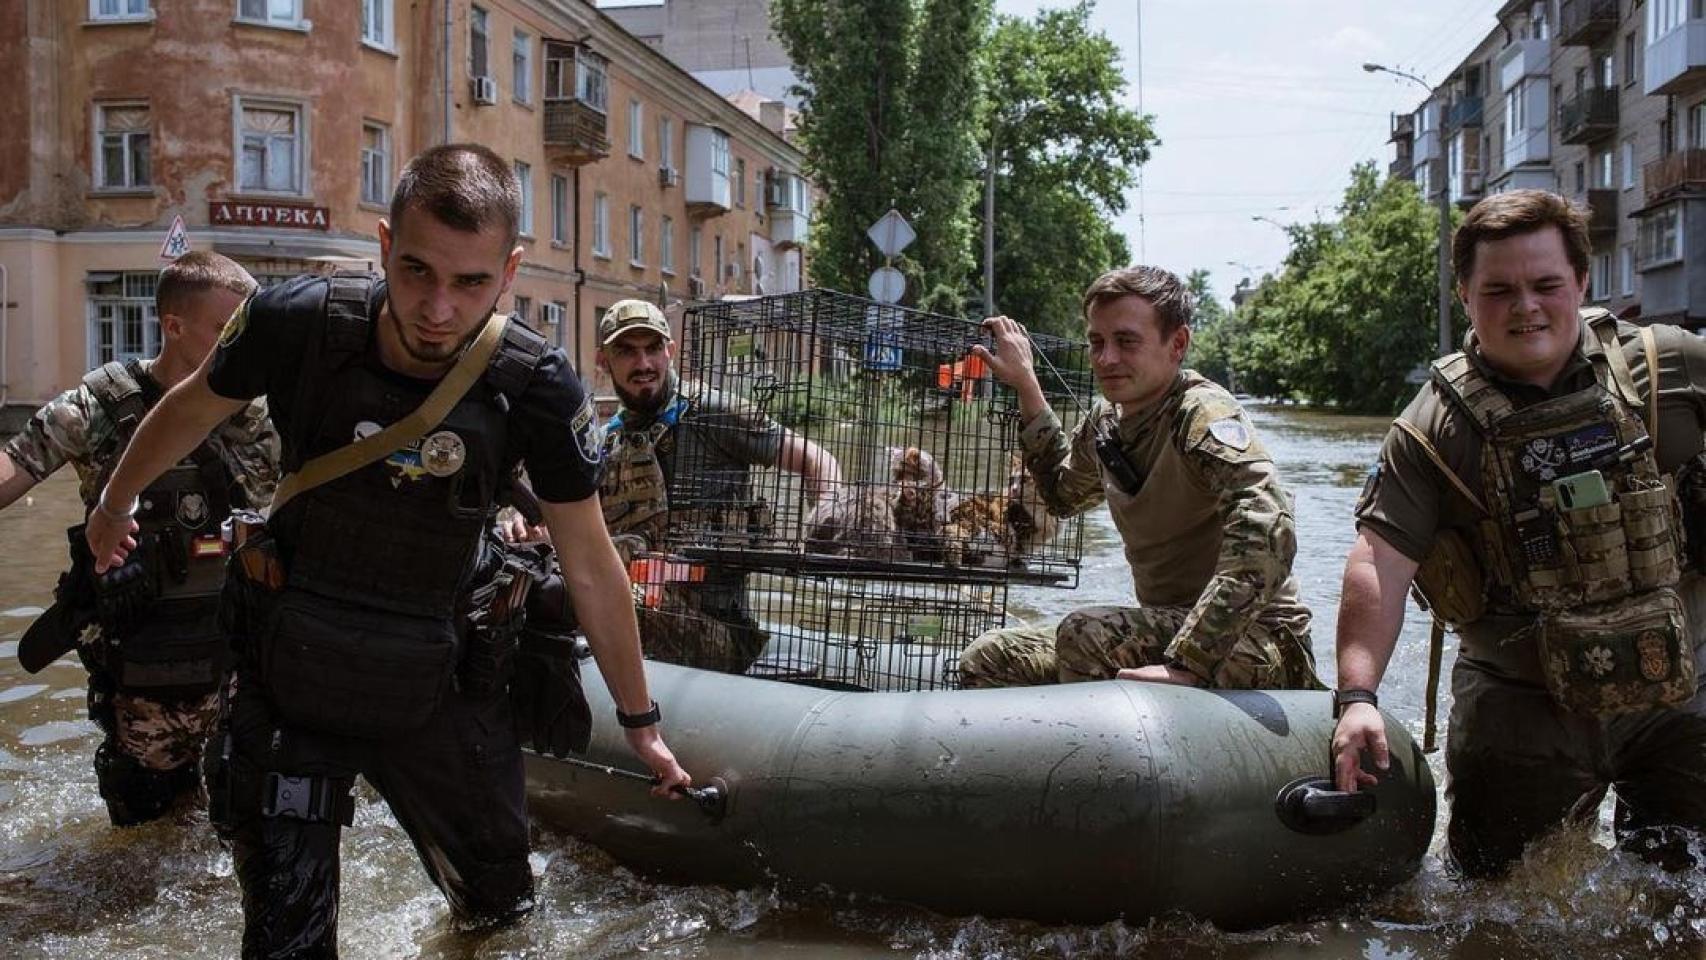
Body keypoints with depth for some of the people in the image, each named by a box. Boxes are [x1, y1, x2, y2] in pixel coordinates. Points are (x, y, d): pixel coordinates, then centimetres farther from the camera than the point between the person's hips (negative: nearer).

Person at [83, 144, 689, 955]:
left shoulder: (535, 387, -20)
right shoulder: (298, 322, -20)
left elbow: (590, 566, -9)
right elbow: (190, 409, 3)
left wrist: (639, 721, -1)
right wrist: (113, 506, 20)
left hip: (436, 689, 0)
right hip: (286, 677, 0)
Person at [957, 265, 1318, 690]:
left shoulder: (1204, 414, -18)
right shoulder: (1105, 420, 5)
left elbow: (1265, 532, -35)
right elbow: (1064, 492, 26)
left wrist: (1187, 662, -37)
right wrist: (1026, 386, 17)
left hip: (1260, 642, -8)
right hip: (1168, 632, 8)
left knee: (1086, 635, -31)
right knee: (985, 661, 2)